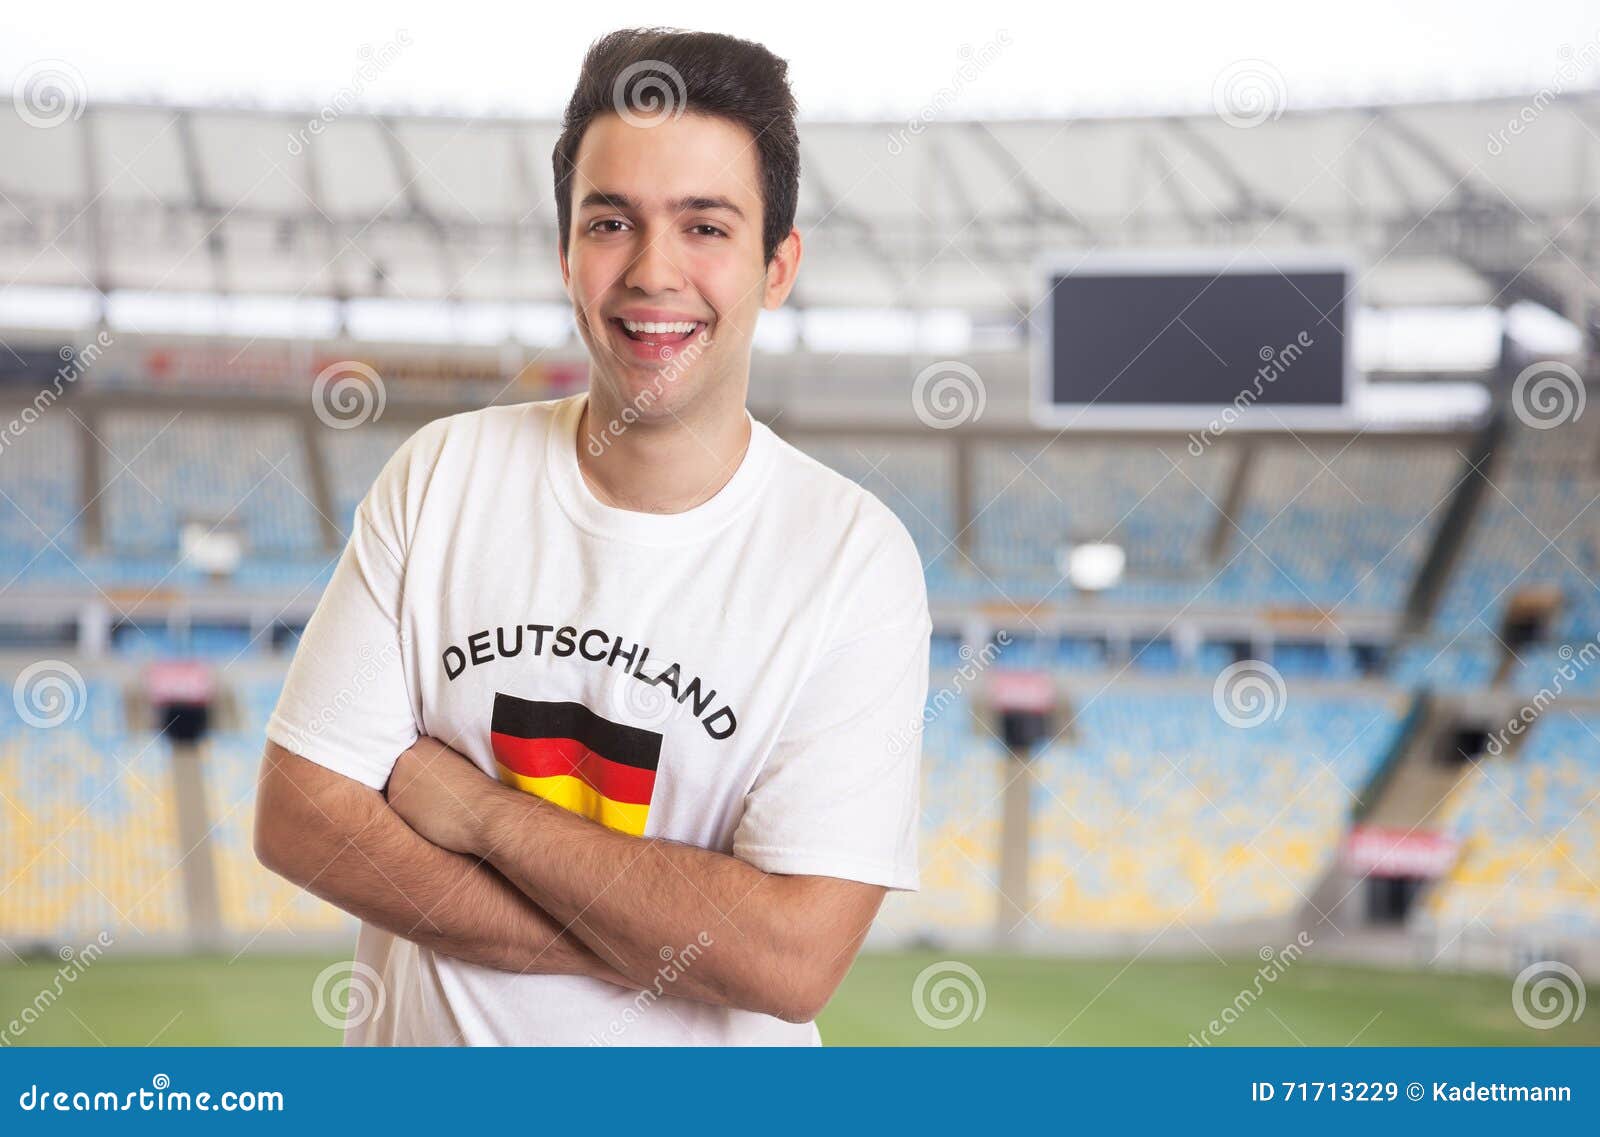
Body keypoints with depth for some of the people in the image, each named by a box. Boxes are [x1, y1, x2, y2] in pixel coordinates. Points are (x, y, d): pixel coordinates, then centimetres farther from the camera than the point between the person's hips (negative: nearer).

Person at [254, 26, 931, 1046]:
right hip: (421, 1039, 2)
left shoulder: (855, 555, -17)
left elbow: (794, 959, -24)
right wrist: (665, 941, -21)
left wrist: (482, 811, -19)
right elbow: (299, 818, -13)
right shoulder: (444, 475, -8)